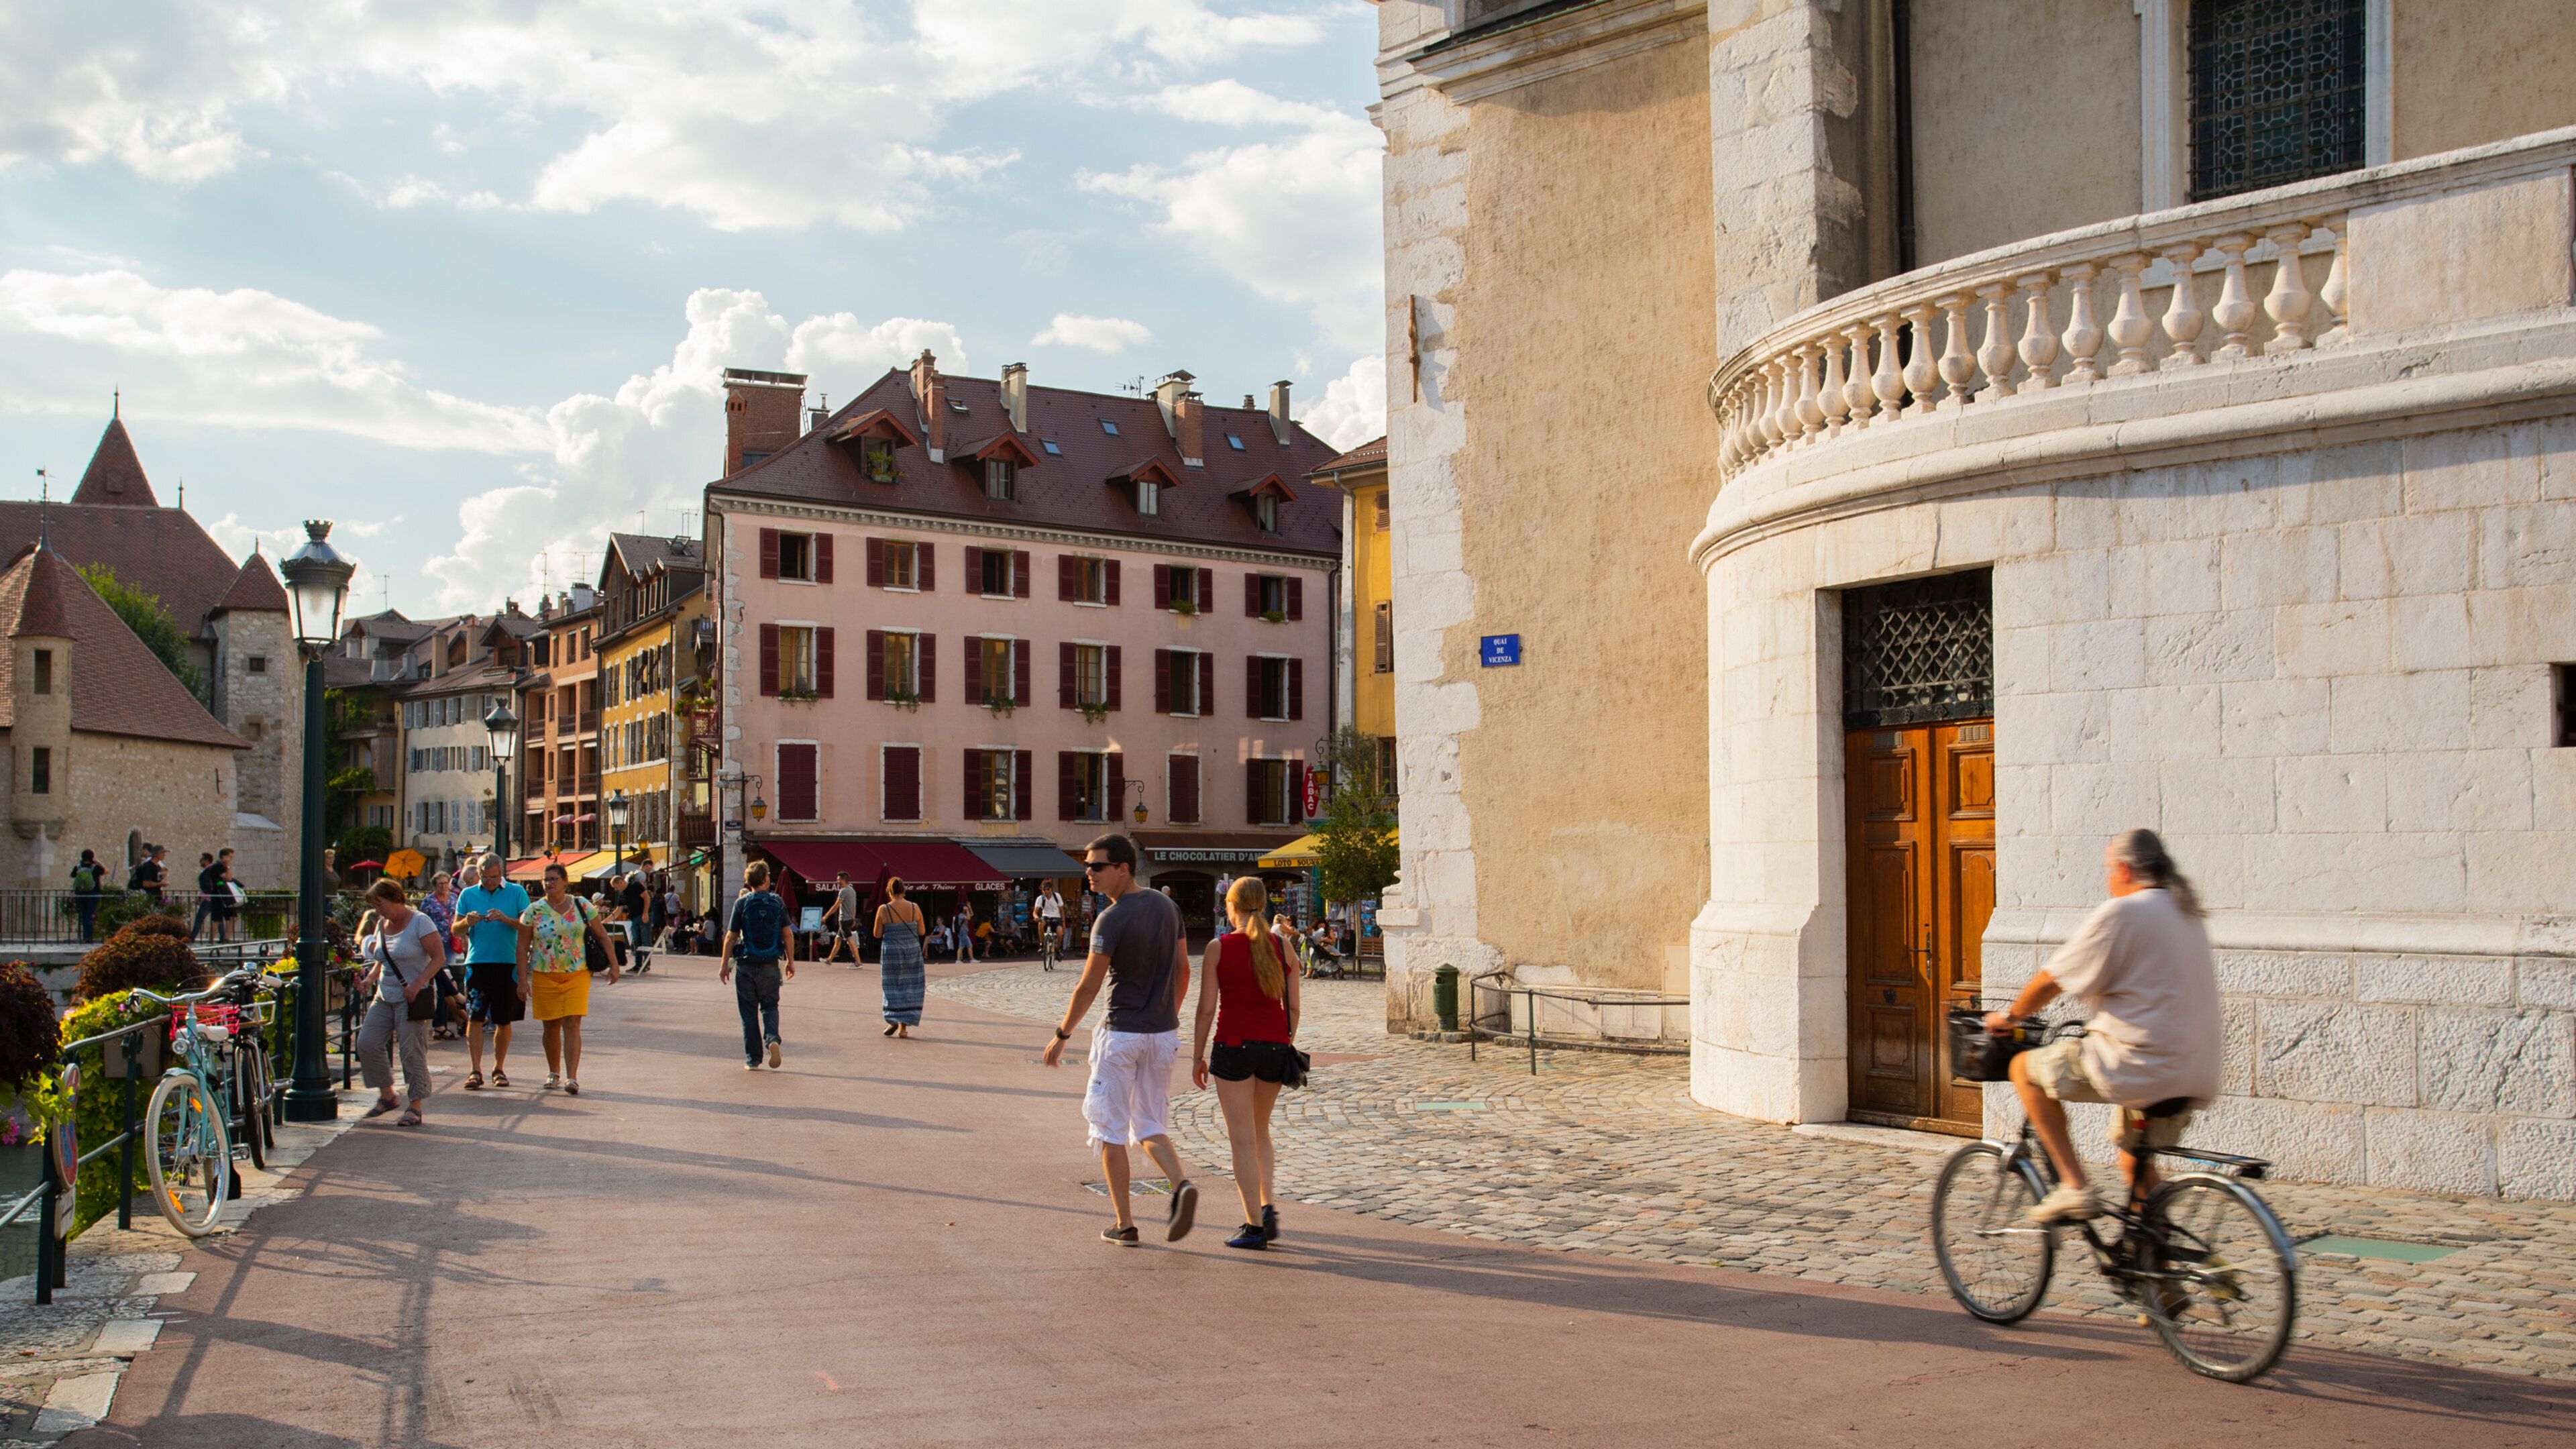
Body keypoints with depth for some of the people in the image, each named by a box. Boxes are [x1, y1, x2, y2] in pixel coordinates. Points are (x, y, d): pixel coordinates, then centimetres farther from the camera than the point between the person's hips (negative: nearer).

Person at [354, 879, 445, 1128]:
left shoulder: (419, 922, -9)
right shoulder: (381, 925, 13)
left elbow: (439, 957, -13)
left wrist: (417, 984, -23)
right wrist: (371, 979, 3)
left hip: (413, 998, -7)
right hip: (385, 997, 7)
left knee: (412, 1051, -7)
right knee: (367, 1043, -1)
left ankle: (415, 1107, 0)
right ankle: (386, 1096, 14)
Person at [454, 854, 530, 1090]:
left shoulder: (517, 893, 4)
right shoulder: (467, 895, 9)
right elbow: (455, 929, 10)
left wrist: (506, 919, -18)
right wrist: (467, 922, -12)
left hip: (508, 963, -1)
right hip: (477, 962, 1)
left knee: (503, 1020, 6)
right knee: (475, 1018, -7)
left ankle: (499, 1069, 18)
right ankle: (475, 1071, -4)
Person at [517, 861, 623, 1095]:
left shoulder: (582, 906, 1)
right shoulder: (534, 911, 1)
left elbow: (602, 936, 7)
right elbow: (523, 947, 2)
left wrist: (613, 965, 3)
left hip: (577, 975, -1)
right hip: (544, 977, 1)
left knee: (572, 1025, -10)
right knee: (551, 1027, 9)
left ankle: (572, 1077, -14)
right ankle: (554, 1073, 26)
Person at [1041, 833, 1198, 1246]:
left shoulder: (1111, 921, -16)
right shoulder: (1166, 906, 5)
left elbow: (1088, 987, -13)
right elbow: (1183, 971, 11)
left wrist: (1062, 1035, -1)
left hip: (1120, 1033, -6)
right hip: (1163, 1033, 6)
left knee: (1110, 1129, 7)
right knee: (1149, 1127, 16)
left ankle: (1124, 1223, 9)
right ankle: (1182, 1184, -10)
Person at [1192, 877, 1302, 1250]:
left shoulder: (1219, 947, -5)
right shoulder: (1282, 946, 3)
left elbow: (1207, 1008, -5)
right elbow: (1293, 1006, 4)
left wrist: (1197, 1055, 4)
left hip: (1234, 1045, -3)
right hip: (1275, 1046, 4)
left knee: (1242, 1138, 3)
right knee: (1261, 1132, 21)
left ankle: (1254, 1225, 2)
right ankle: (1267, 1205, 7)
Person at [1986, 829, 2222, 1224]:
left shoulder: (2120, 913, -10)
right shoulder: (2186, 915, 16)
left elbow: (2052, 980, -6)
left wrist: (2010, 1016, 10)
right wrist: (2105, 1013, 38)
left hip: (2140, 1065, -9)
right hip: (2198, 1078, 9)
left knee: (2026, 1069, 5)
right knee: (2134, 1160, 27)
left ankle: (2074, 1187, -1)